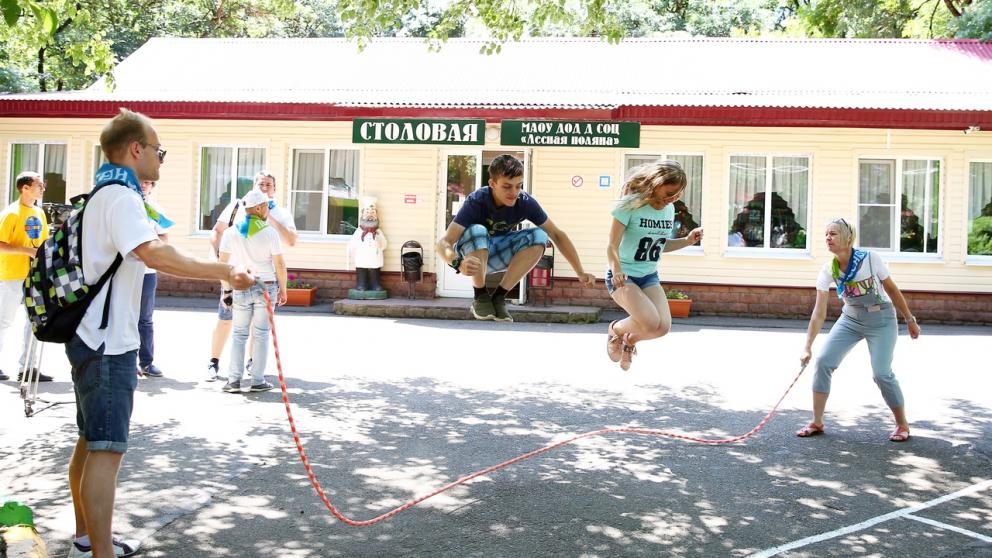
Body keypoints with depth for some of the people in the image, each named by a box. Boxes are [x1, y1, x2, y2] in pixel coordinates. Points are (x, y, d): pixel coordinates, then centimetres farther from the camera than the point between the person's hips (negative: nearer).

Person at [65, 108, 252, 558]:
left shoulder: (101, 194, 17)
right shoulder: (121, 196, -17)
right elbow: (153, 255, -33)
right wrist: (224, 272, -35)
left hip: (93, 338, 11)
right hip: (107, 344, -11)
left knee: (90, 443, 18)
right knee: (106, 450, -10)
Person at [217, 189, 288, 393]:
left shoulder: (231, 232, 2)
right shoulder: (269, 232, -7)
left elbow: (223, 263, 4)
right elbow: (279, 264, -6)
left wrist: (225, 289, 12)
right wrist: (283, 289, 4)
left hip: (241, 288, 2)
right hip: (266, 287, -2)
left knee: (239, 334, 9)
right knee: (261, 334, 5)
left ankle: (234, 380, 3)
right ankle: (258, 380, 6)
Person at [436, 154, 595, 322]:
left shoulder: (525, 202, -19)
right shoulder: (476, 201, -28)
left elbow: (556, 234, -11)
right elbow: (444, 242, -35)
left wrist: (580, 273, -16)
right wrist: (458, 263, -57)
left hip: (496, 255, 4)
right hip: (472, 254, -3)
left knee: (539, 236, -23)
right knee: (477, 231, -37)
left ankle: (499, 296, -14)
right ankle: (480, 296, -16)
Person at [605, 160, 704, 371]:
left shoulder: (669, 209, 3)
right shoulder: (630, 205, -17)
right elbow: (612, 246, -18)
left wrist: (687, 241, 1)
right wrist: (617, 271, -36)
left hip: (649, 276, 6)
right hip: (622, 277, -6)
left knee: (663, 326, -12)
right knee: (651, 322, -26)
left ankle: (630, 340, 21)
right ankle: (615, 330, 8)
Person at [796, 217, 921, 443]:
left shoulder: (870, 259, -20)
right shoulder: (828, 270, -11)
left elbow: (892, 290, -6)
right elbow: (819, 314, -11)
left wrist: (910, 320, 1)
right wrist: (807, 347, -17)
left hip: (881, 319, -4)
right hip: (850, 319, 4)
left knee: (881, 372, -14)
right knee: (823, 361, -8)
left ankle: (902, 425, 9)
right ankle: (817, 422, 4)